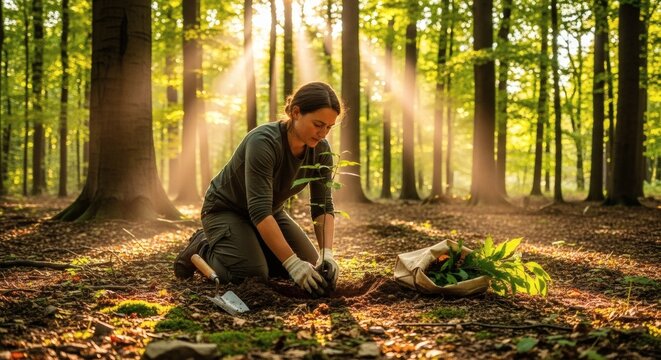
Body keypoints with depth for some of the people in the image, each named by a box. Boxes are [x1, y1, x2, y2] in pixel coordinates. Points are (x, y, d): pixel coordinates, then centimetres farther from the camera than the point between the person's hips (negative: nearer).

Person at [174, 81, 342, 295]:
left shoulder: (321, 151, -16)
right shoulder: (263, 142, -36)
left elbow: (323, 206, -12)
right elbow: (259, 211, -40)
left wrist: (327, 253, -27)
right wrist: (291, 262, -42)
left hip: (270, 211, 7)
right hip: (225, 210, -6)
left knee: (310, 267, -3)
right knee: (253, 276, -24)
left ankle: (246, 246, 17)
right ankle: (201, 249, 4)